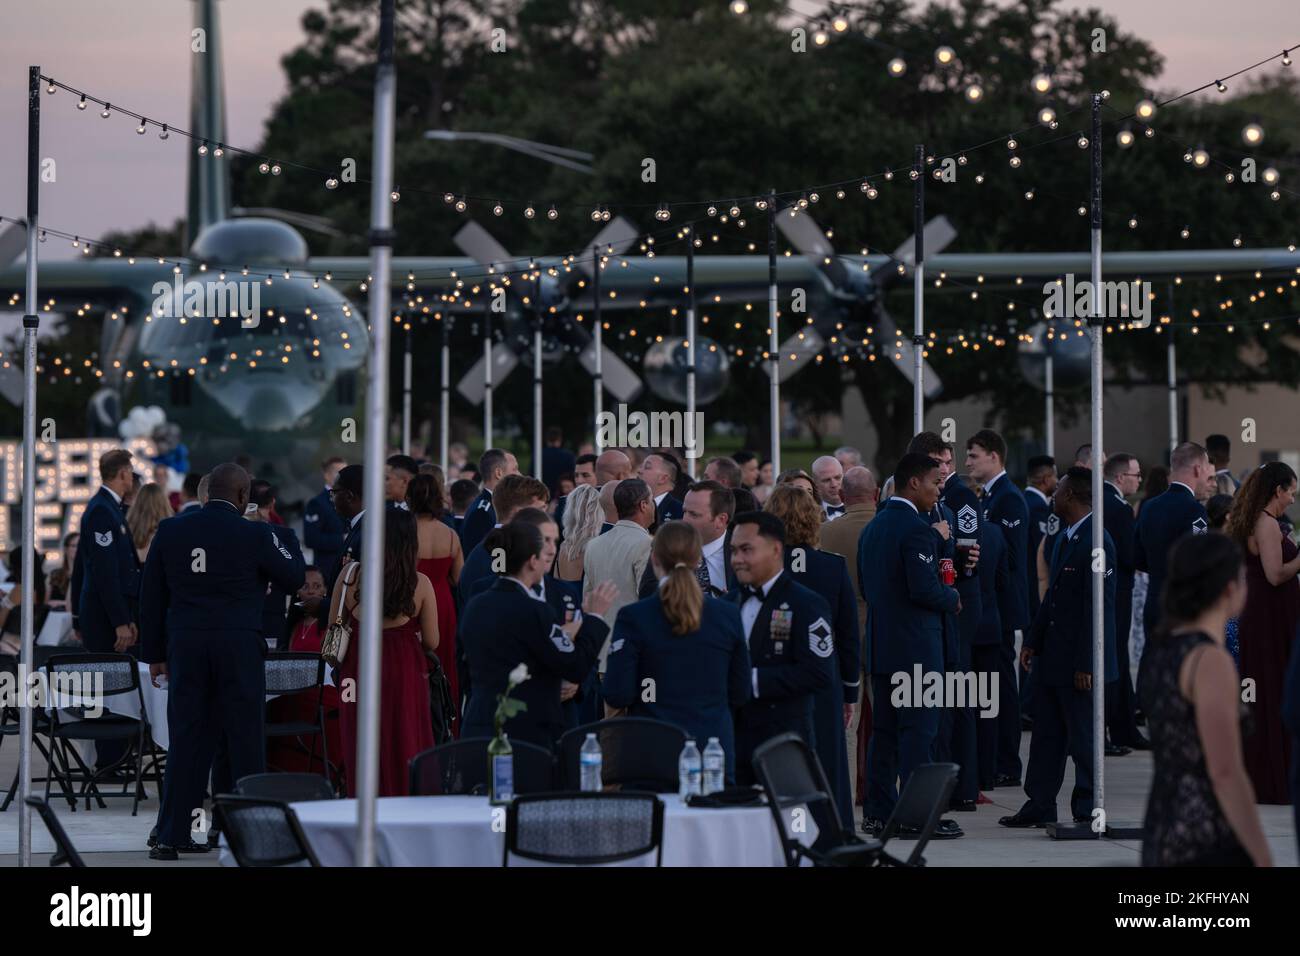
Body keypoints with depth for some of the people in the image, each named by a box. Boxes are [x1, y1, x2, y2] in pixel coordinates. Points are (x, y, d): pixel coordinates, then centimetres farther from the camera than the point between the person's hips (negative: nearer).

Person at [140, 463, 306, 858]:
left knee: (187, 740, 7)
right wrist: (288, 548, 23)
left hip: (186, 647, 3)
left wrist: (155, 654, 15)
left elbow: (151, 597, 8)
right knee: (244, 740, 4)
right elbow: (293, 578, 4)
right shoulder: (254, 534, -6)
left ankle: (172, 836, 5)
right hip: (239, 647, -3)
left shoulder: (170, 531, 5)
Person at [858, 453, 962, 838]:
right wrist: (953, 598, -4)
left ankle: (878, 812, 14)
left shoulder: (873, 527, 12)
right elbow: (924, 589, -22)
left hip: (880, 644, 9)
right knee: (918, 729, -5)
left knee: (884, 729, 12)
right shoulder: (916, 529, -16)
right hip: (915, 646, -9)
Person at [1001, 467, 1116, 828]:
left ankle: (1087, 812, 8)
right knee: (1046, 735, 13)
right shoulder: (1064, 537, 14)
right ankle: (1039, 806, 19)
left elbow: (1098, 606, -20)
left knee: (1083, 739, 0)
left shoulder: (1097, 542, -17)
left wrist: (1086, 663, -21)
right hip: (1051, 656, 9)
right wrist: (1033, 641, 14)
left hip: (1078, 661, -9)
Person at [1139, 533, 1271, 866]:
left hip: (1166, 839, 9)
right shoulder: (1210, 661, -18)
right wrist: (1268, 869, -18)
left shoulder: (1158, 650, 10)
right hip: (1210, 849, -9)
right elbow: (1225, 774, -22)